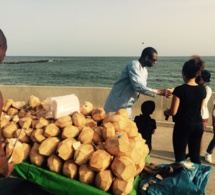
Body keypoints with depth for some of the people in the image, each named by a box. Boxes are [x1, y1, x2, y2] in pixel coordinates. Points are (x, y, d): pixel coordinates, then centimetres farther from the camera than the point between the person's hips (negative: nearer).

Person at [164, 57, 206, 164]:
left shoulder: (179, 89, -16)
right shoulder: (202, 89, 1)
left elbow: (173, 112, -15)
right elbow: (199, 108, 12)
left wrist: (166, 112, 6)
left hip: (183, 125, -5)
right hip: (198, 125, 6)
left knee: (180, 156, 5)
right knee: (195, 156, 15)